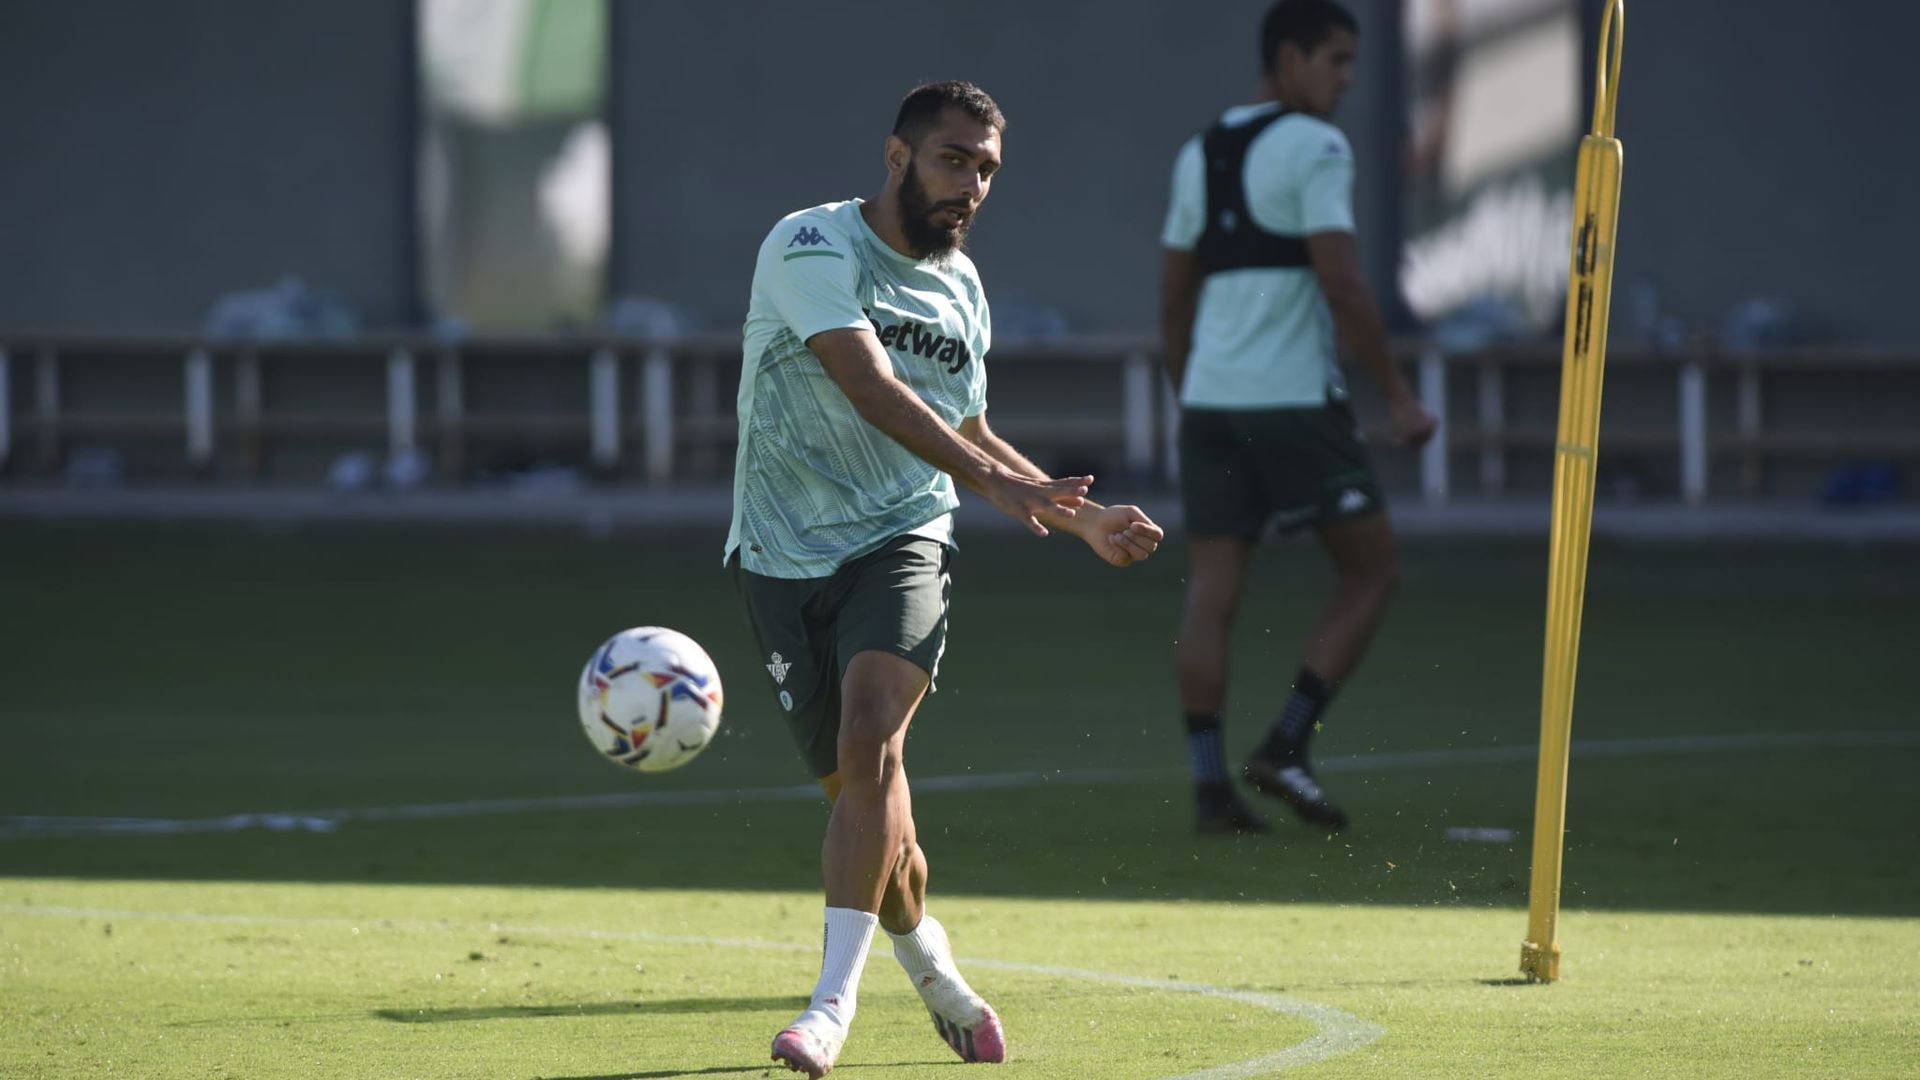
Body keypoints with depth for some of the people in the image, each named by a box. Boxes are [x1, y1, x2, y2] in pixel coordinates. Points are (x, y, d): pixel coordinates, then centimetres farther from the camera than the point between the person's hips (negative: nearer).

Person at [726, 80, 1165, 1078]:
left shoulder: (961, 287, 10)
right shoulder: (811, 246, -11)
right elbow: (871, 387, -25)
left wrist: (1082, 519, 19)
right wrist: (992, 481, -34)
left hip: (901, 542, 2)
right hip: (785, 553, -2)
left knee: (869, 739, -23)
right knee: (859, 790, 0)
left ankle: (835, 998, -25)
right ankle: (933, 976, 26)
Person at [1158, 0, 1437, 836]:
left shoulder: (1199, 155, 15)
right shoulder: (1314, 148, -8)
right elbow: (1342, 286, -15)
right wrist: (1398, 395, -11)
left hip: (1210, 395, 7)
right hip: (1295, 399, -7)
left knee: (1211, 591, 4)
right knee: (1370, 571, 6)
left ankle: (1210, 782, -1)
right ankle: (1286, 745, -3)